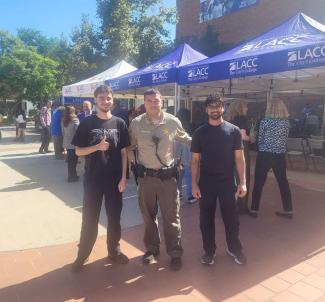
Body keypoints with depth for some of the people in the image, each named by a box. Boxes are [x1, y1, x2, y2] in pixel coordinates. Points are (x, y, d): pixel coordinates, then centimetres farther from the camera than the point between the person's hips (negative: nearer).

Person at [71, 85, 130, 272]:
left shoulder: (119, 123, 2)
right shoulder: (87, 123, -2)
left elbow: (124, 152, 3)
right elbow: (78, 151, -1)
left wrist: (123, 178, -3)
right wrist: (97, 147, -19)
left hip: (114, 180, 1)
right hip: (93, 179, -1)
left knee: (114, 217, 12)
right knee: (90, 219, 8)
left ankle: (114, 251, 30)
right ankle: (82, 255, 24)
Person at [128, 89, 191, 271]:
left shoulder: (173, 121, -5)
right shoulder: (136, 123, -3)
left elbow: (186, 139, 10)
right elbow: (131, 147, 9)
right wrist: (135, 164, 2)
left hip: (168, 175, -1)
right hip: (146, 176, 2)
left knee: (171, 217, 6)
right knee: (149, 216, 15)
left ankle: (175, 253, 23)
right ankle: (152, 249, 34)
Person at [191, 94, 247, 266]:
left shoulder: (233, 131, -1)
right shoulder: (199, 133, 1)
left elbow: (239, 158, 0)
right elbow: (195, 159, 2)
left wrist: (243, 182, -6)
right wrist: (194, 183, -4)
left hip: (227, 182, 0)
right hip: (206, 183, 1)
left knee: (231, 218, 11)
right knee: (206, 219, 10)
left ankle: (234, 248, 33)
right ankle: (209, 251, 29)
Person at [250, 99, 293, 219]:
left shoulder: (264, 121, -6)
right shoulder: (286, 122, 3)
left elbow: (260, 139, 0)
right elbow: (285, 137, 12)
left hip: (264, 155, -3)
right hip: (280, 156, 3)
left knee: (258, 183, 4)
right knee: (283, 182, 12)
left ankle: (254, 210, 9)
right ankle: (288, 210, 21)